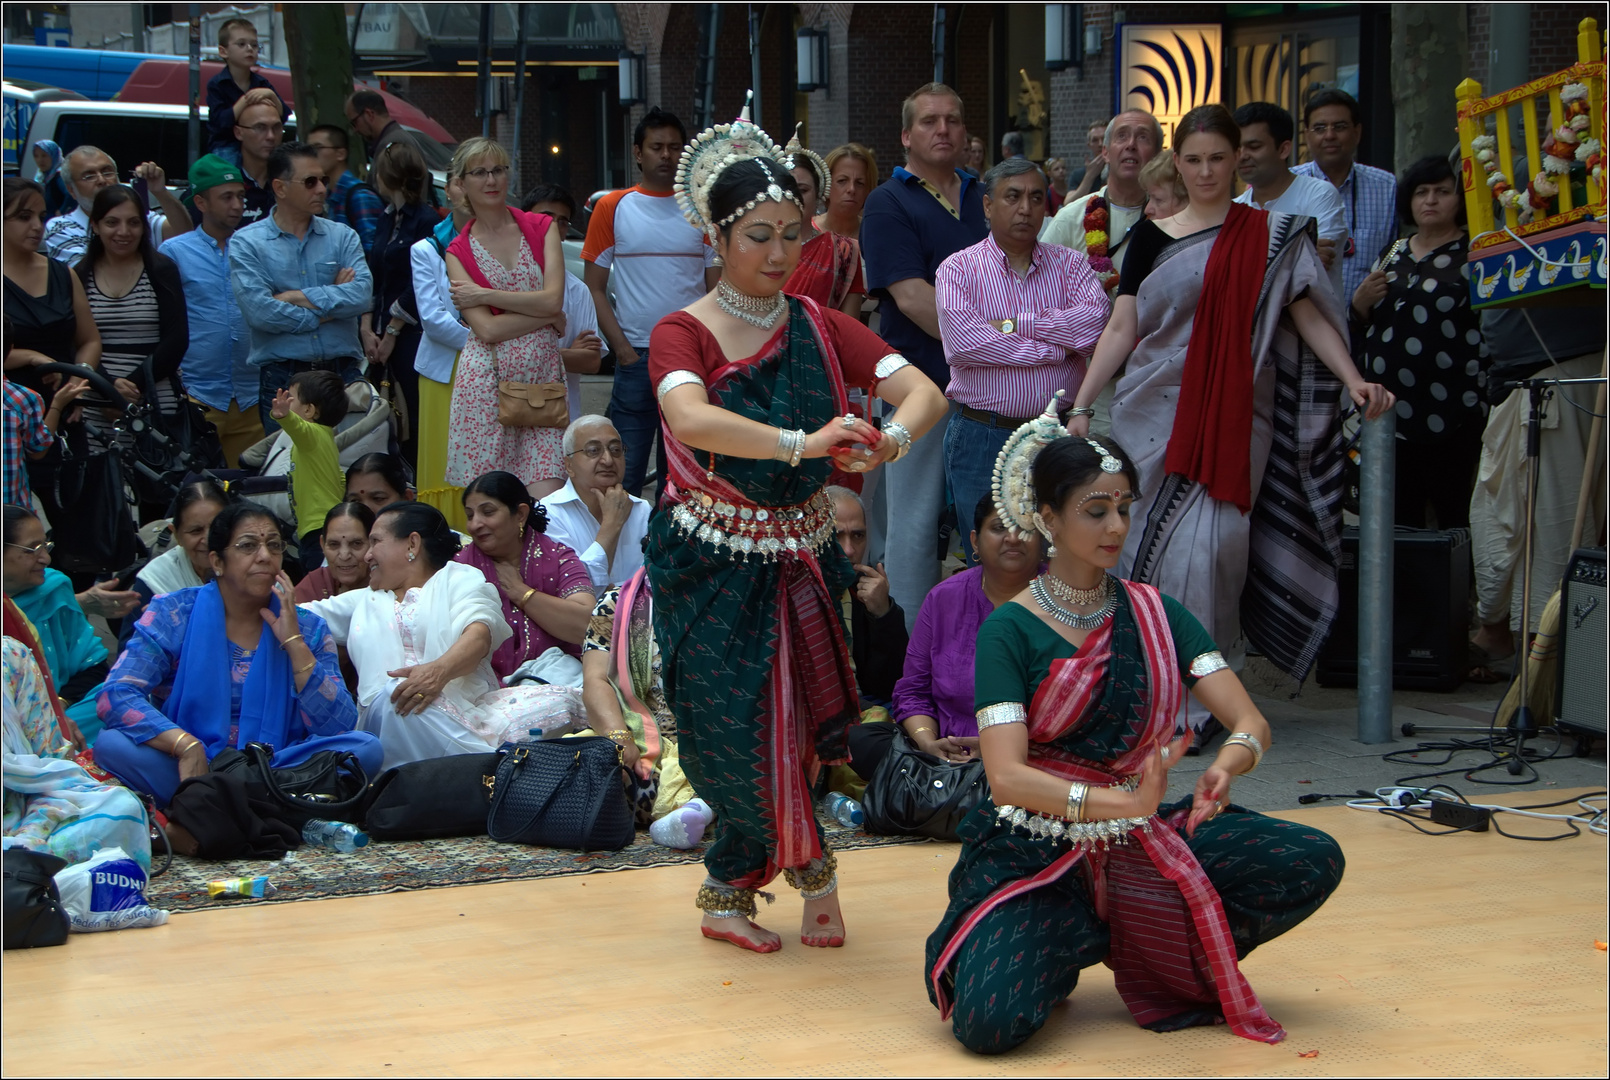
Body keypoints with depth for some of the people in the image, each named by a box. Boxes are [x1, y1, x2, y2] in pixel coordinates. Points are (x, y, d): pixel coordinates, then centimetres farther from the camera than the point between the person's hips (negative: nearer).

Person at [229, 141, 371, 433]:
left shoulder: (342, 237, 11)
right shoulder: (246, 243, 3)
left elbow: (363, 295, -6)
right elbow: (258, 311, -12)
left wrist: (297, 297, -8)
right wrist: (331, 304, -2)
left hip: (343, 374, 2)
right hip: (281, 379, -2)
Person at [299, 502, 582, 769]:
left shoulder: (460, 579, 19)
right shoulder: (363, 602, 36)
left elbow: (479, 634, -2)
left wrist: (440, 670, -22)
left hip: (472, 707, -1)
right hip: (388, 720, 1)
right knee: (397, 696, -39)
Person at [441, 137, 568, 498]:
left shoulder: (540, 227, 8)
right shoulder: (459, 251, 6)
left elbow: (553, 299, -7)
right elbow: (486, 328, -7)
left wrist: (485, 294, -6)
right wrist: (546, 315, -8)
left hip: (543, 376, 1)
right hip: (487, 381, 0)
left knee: (548, 499, -10)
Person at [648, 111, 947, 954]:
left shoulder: (819, 328, 3)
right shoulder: (683, 335, -11)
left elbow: (924, 392, -7)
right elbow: (689, 418, -33)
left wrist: (890, 437, -31)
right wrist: (803, 444, -44)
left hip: (800, 560, 4)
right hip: (713, 565, -4)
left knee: (787, 731, 4)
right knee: (739, 736, -3)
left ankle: (730, 894, 21)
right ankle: (810, 871, 19)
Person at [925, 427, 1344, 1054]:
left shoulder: (1155, 614, 7)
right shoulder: (1011, 630, -7)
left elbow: (1251, 722, -3)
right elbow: (1006, 776, -19)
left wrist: (1228, 763, -28)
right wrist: (1122, 802, -35)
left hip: (1138, 840, 4)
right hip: (1036, 853, -4)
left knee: (1314, 862, -18)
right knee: (992, 1020, -30)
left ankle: (1154, 962, 0)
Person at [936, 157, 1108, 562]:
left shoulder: (1070, 265, 9)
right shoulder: (958, 269, 2)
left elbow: (1096, 320, -11)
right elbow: (962, 341, -16)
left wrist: (1015, 324, -13)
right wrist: (1056, 348, -12)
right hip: (982, 438, -2)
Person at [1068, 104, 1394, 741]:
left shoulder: (1271, 235, 6)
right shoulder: (1153, 237, 10)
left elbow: (1307, 314, 1)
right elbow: (1122, 328, 7)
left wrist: (1352, 380, -14)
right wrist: (1080, 406, -1)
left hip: (1229, 418, -2)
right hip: (1154, 411, 2)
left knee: (1205, 547, -10)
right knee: (1147, 545, -1)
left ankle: (1194, 702, -4)